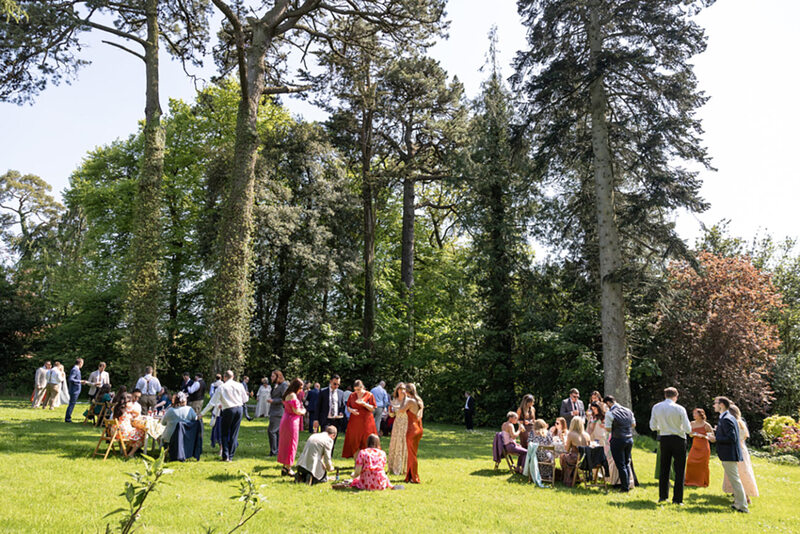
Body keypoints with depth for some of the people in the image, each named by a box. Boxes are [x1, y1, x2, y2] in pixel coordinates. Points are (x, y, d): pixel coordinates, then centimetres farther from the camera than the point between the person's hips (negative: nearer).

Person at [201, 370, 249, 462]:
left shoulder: (221, 387, -4)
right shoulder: (239, 385, 2)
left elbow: (212, 402, -4)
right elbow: (245, 399, 8)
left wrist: (202, 413, 3)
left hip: (228, 410, -3)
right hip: (239, 409, 3)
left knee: (224, 434, 10)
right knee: (234, 433, 9)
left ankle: (225, 456, 3)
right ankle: (231, 456, 11)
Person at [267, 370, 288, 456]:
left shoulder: (284, 385, -12)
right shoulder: (275, 385, 16)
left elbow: (284, 399, -17)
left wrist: (273, 401, -18)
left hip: (278, 412, -9)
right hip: (274, 412, 9)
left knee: (271, 431, -10)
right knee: (277, 431, 11)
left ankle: (274, 451, -3)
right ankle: (279, 451, 16)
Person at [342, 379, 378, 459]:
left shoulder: (369, 395, -2)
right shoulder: (352, 395, 7)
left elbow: (373, 409, -4)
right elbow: (348, 406, 13)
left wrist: (364, 403, -20)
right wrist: (351, 410, -10)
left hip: (366, 422, -3)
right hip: (354, 422, 3)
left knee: (366, 443, -3)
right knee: (354, 443, 1)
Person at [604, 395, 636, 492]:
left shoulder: (609, 413, -15)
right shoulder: (628, 410, 4)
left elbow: (608, 429, -12)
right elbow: (633, 425, 14)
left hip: (618, 440, -6)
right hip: (629, 439, 6)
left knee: (620, 465, 4)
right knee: (627, 463, 19)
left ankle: (625, 487, 8)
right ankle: (628, 484, 24)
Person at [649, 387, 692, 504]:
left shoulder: (656, 407, -2)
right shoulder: (680, 409, -12)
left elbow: (653, 427, 2)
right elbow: (688, 429, -12)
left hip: (664, 439, 3)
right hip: (678, 439, -3)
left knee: (664, 468, 14)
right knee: (679, 470, 5)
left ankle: (662, 496, 19)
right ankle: (677, 498, 5)